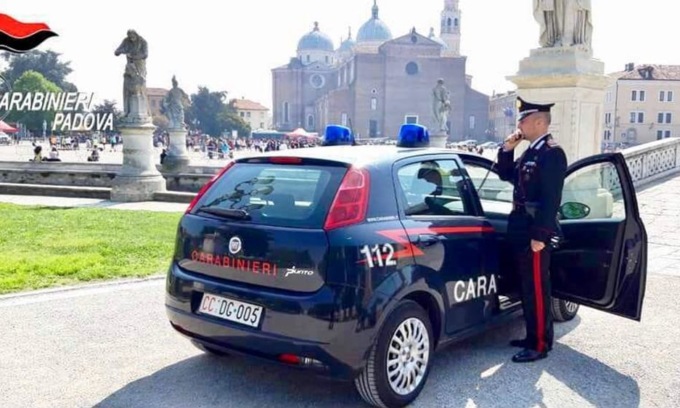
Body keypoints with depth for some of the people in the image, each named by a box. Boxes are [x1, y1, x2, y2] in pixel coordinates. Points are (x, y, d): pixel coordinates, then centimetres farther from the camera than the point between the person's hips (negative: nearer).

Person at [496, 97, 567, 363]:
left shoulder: (552, 153, -14)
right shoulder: (530, 152, 15)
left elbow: (551, 198, -20)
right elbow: (506, 175, 25)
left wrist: (540, 236, -22)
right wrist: (507, 149, 9)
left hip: (536, 233, -9)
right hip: (522, 230, 9)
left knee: (537, 289, -3)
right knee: (527, 287, 15)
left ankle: (540, 345, 5)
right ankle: (532, 337, 26)